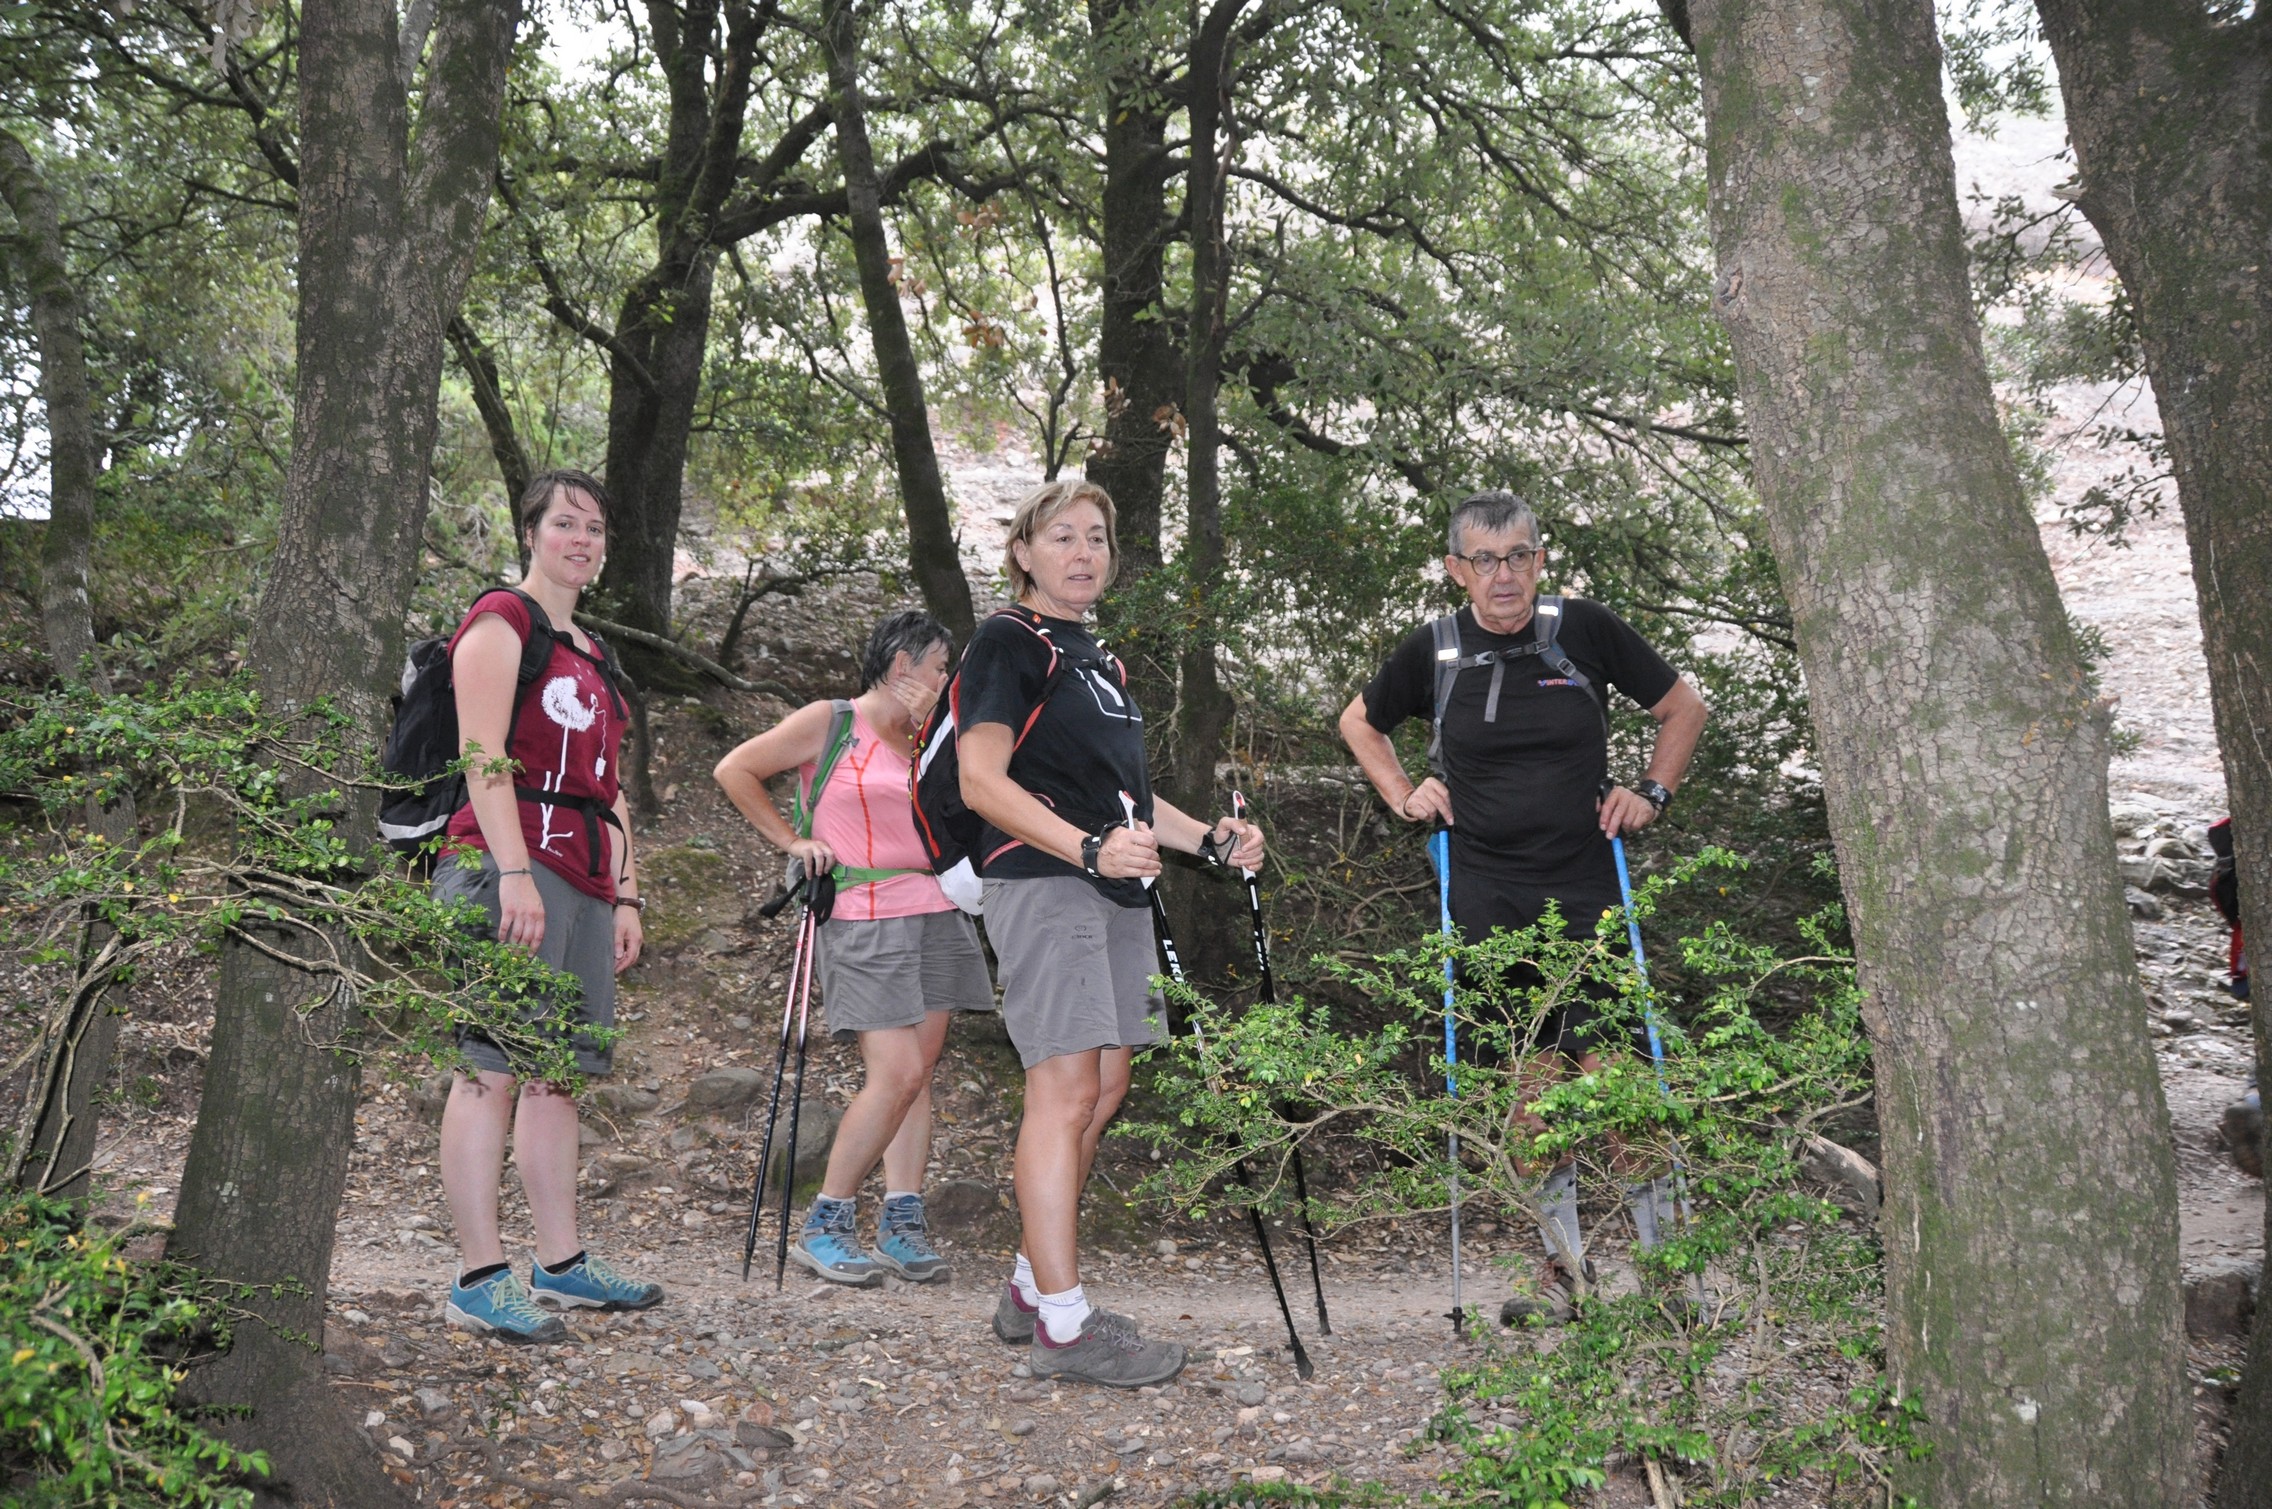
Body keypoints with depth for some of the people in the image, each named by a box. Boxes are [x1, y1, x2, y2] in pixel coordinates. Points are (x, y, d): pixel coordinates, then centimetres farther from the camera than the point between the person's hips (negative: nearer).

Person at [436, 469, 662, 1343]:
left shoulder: (590, 656, 26)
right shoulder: (501, 621, 0)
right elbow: (483, 756, -12)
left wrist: (624, 894, 21)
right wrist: (516, 873, -21)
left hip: (582, 878, 9)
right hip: (509, 863, -9)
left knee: (558, 1072, 10)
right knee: (493, 1069, -9)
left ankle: (561, 1267, 15)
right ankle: (480, 1280, -8)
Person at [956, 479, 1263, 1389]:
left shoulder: (1100, 661, 23)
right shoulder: (1009, 643, -3)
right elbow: (983, 781, -15)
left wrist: (1209, 838, 12)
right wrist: (1091, 848, -27)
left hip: (1114, 890, 9)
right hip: (1041, 882, -9)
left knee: (1103, 1091, 9)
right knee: (1066, 1088, -13)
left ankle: (1031, 1288, 20)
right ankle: (1063, 1326, -11)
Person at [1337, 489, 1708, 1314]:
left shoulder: (1586, 630, -3)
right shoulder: (1434, 650, 1)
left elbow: (1683, 706, 11)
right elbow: (1359, 722, 20)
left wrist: (1652, 793, 3)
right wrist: (1403, 797, 8)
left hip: (1585, 890, -1)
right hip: (1486, 897, 2)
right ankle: (1562, 1257, 21)